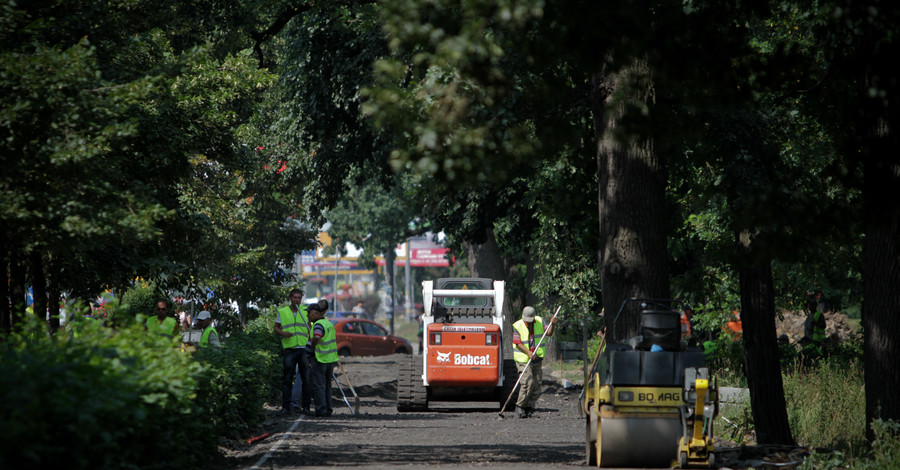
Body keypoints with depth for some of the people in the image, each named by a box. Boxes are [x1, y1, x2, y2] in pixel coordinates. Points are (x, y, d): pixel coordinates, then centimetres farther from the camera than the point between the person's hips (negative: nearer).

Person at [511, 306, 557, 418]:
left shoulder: (540, 322, 4)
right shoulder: (517, 326, -8)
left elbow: (549, 333, -3)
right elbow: (518, 343, -14)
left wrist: (552, 324, -23)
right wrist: (528, 352, -28)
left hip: (537, 359, 4)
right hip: (523, 360, -4)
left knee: (537, 384, 0)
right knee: (528, 382, -19)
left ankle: (529, 407, 11)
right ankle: (520, 406, -6)